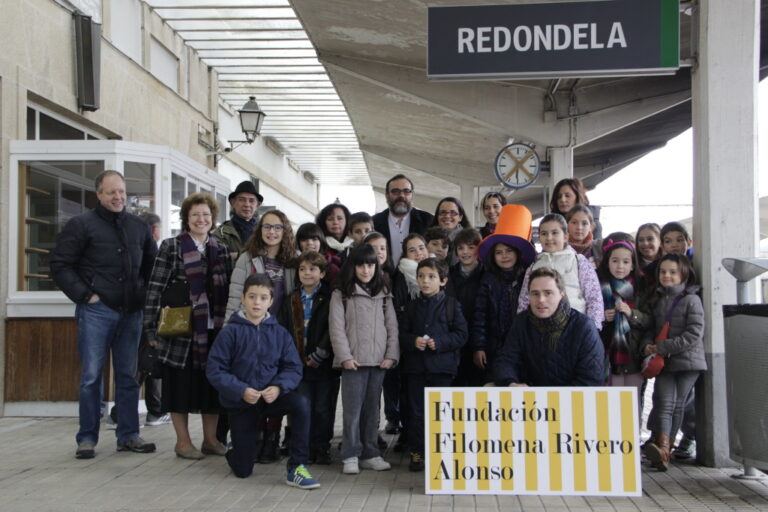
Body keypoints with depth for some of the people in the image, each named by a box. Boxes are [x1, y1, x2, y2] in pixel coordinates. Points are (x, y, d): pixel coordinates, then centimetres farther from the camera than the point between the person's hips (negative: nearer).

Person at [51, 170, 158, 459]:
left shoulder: (139, 227, 13)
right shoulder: (81, 225, -1)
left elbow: (153, 265, 24)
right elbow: (61, 265, -3)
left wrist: (145, 295, 11)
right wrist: (85, 295, -10)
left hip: (131, 312, 4)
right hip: (96, 312, -4)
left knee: (128, 376, 8)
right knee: (91, 376, 0)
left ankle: (128, 436, 15)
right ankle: (87, 438, 9)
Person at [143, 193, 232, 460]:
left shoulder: (222, 250, 11)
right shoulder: (171, 247, -1)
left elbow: (229, 289, 13)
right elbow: (155, 287, -4)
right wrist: (151, 327, -9)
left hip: (214, 327, 4)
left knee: (212, 382, 8)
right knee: (181, 383, 3)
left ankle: (210, 438, 20)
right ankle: (183, 440, 14)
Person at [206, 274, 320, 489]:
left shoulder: (279, 333, -2)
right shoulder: (231, 332, -9)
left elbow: (294, 368, -4)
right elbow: (214, 370, -13)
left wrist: (278, 387, -23)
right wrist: (241, 391, -24)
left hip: (271, 397, 2)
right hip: (239, 402, -2)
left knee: (301, 403, -31)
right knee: (242, 471, 1)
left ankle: (296, 468, -21)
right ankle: (235, 447, 40)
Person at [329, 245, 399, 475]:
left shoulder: (383, 295, 14)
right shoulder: (341, 295, 2)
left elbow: (392, 326, 10)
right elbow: (337, 328, -4)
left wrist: (391, 355, 0)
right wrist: (345, 357, -12)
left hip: (379, 361, 4)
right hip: (354, 361, -3)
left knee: (372, 409, 8)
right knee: (353, 410, -4)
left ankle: (370, 454, 16)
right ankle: (351, 456, 3)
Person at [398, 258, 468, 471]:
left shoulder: (451, 305, 2)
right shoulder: (412, 306, 10)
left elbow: (461, 334, -3)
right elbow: (402, 334, 7)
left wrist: (440, 342, -16)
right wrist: (413, 341, -14)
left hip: (442, 366, -2)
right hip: (415, 365, 2)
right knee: (416, 411, 5)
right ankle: (416, 452, 14)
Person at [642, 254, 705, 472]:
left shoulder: (691, 299, -5)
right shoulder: (657, 300, 12)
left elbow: (694, 333, -12)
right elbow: (651, 327, 19)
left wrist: (663, 347, -15)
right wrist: (647, 344, -4)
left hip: (687, 360, -3)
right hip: (664, 361, 3)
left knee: (677, 405, 2)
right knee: (665, 403, -9)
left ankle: (663, 448, 7)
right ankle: (663, 449, -20)